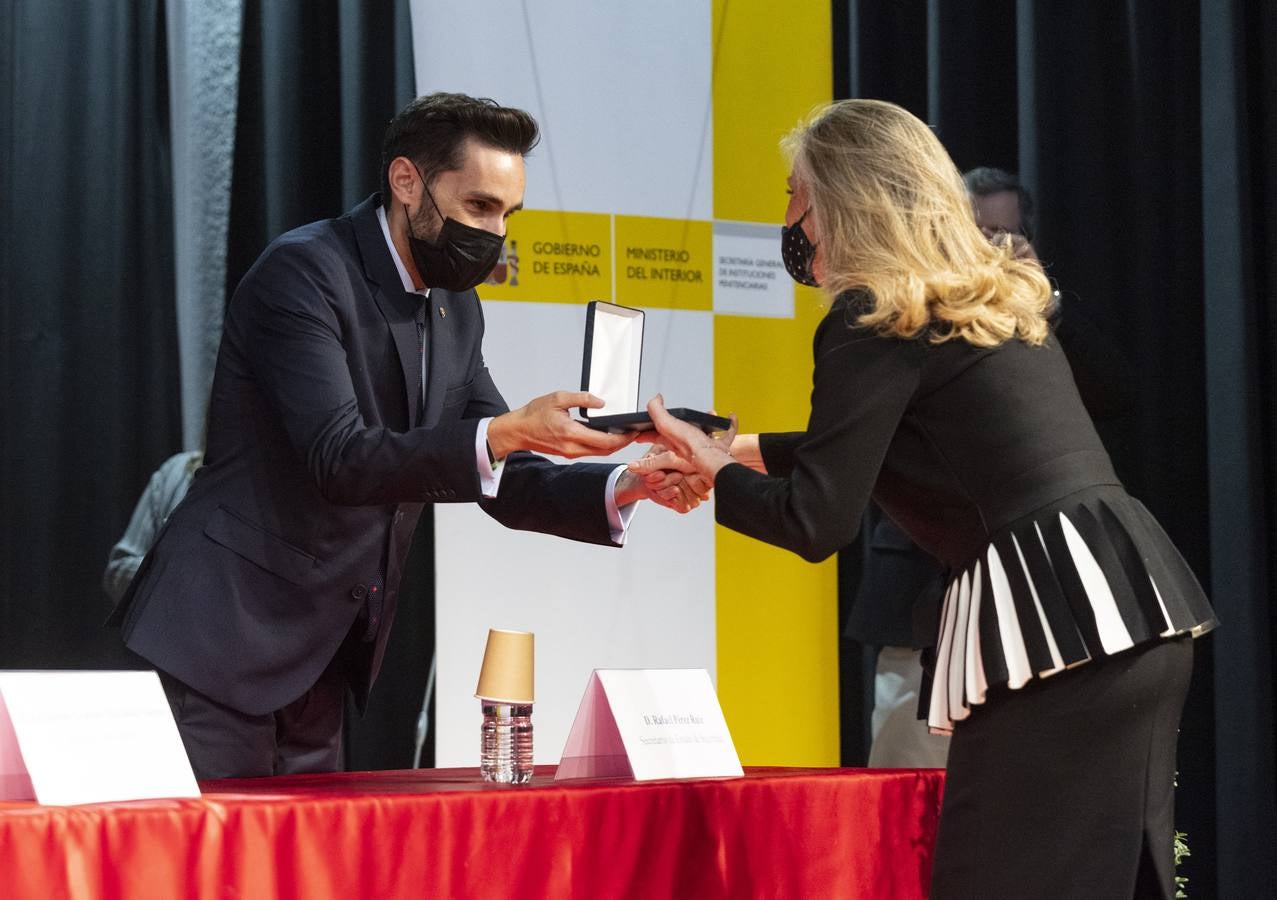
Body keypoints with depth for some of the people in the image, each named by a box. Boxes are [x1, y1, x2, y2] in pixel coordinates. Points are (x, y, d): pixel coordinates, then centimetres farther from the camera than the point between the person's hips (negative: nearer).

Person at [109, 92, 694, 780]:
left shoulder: (455, 310, 11)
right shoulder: (303, 271, -15)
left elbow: (503, 484, 12)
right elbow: (339, 459, -25)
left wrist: (624, 487, -6)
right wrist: (505, 432, -33)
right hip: (221, 645, -8)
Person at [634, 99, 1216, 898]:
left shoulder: (875, 320, -6)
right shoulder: (984, 296, 21)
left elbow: (816, 523, -7)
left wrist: (713, 472, 11)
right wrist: (742, 450, 39)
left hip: (1058, 621, -9)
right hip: (1133, 602, 9)